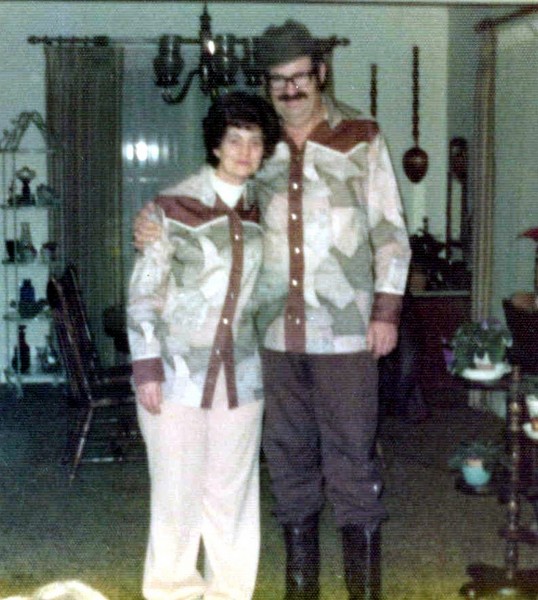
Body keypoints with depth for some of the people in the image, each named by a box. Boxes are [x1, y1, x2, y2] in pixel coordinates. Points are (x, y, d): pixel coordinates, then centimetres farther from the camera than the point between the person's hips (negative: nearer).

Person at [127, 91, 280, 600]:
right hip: (178, 368, -3)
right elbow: (143, 291, -6)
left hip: (240, 370, 4)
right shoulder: (172, 207, -5)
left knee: (233, 487, 8)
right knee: (178, 487, 2)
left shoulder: (259, 213, 7)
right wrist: (147, 365, -11)